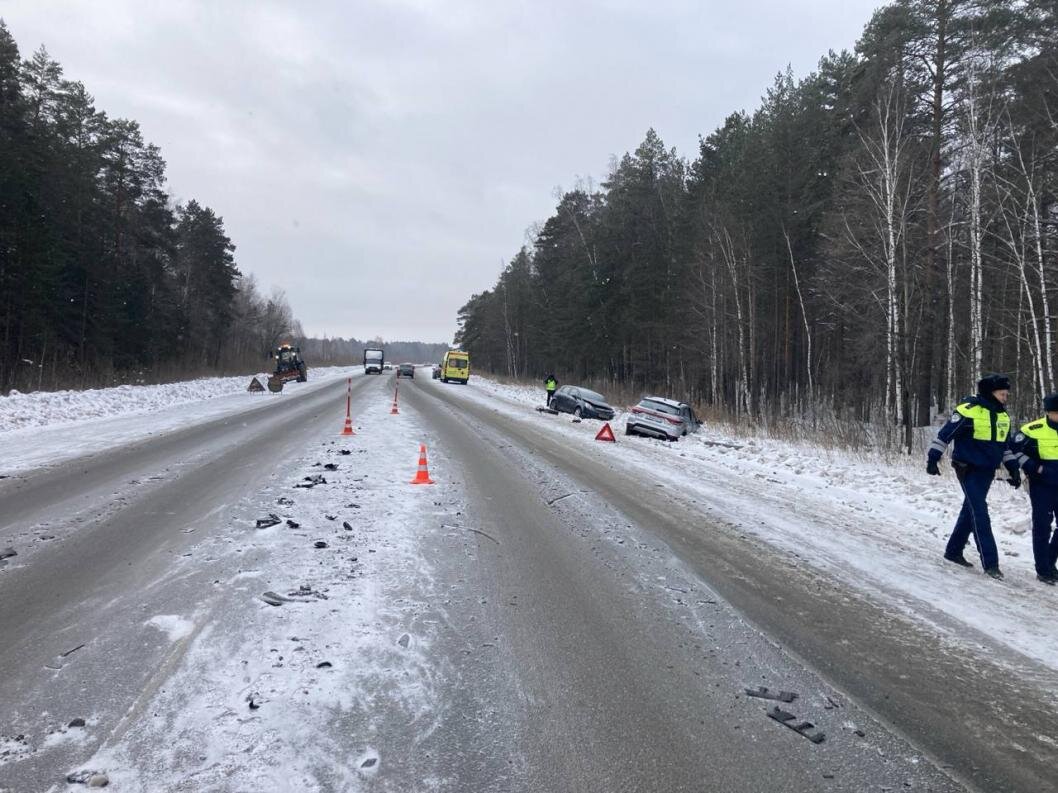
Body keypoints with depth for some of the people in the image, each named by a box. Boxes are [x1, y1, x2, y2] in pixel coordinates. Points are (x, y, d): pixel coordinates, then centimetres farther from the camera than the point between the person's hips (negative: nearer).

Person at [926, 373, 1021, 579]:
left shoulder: (1003, 417, 9)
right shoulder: (968, 410, -15)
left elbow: (1005, 446, 20)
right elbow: (945, 434, -12)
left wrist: (1014, 469, 13)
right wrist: (932, 459, -14)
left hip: (987, 472, 8)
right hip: (968, 470, -8)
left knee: (971, 511, 14)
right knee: (980, 514, -11)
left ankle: (954, 551, 27)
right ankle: (990, 562, -11)